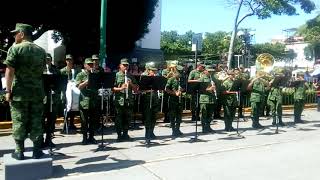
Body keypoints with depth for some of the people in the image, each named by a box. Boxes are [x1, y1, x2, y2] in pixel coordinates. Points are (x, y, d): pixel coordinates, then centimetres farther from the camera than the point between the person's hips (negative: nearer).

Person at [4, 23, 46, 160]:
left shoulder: (15, 48, -7)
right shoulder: (41, 51, 9)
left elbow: (9, 71, -11)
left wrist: (8, 90, -7)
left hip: (20, 92, -4)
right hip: (37, 92, 4)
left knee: (19, 122, 5)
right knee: (36, 121, 7)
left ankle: (19, 151, 11)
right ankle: (37, 151, 12)